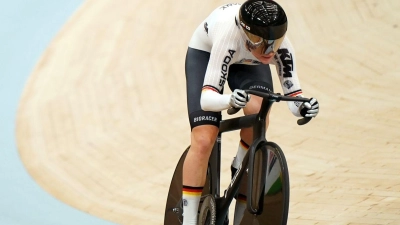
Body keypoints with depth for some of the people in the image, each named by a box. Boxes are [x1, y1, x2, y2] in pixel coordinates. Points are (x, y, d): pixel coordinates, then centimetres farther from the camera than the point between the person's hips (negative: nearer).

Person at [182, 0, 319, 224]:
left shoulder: (282, 48, -34)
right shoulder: (229, 37, -43)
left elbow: (294, 100, -31)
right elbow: (206, 99, -46)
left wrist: (303, 107, -54)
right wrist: (230, 100, -66)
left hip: (249, 62, 2)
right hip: (205, 53, -2)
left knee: (259, 114, -29)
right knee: (203, 140, -18)